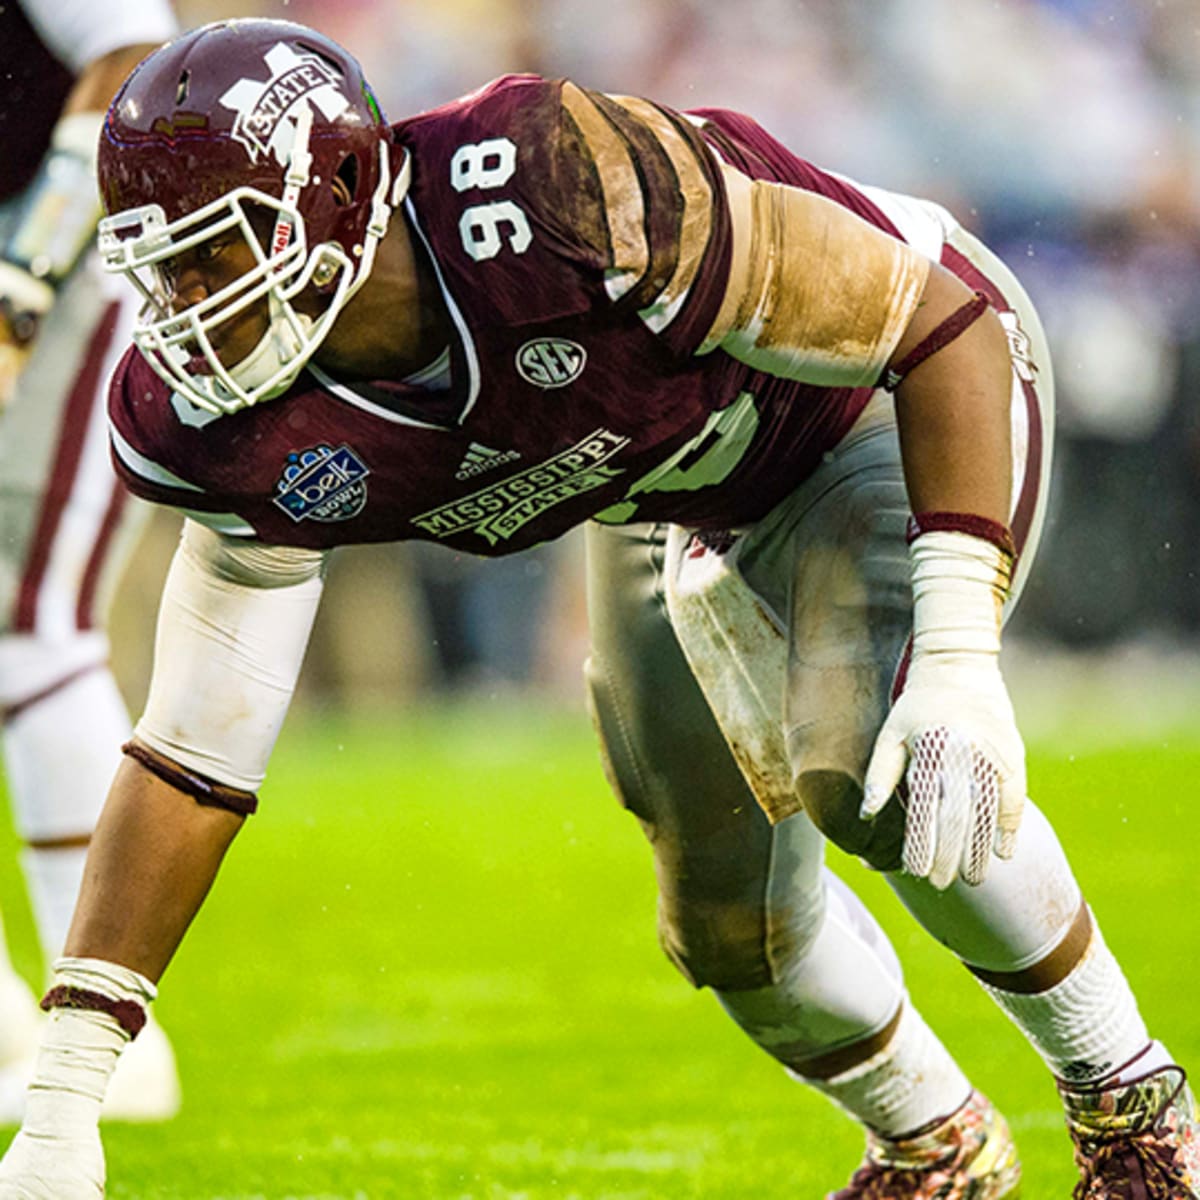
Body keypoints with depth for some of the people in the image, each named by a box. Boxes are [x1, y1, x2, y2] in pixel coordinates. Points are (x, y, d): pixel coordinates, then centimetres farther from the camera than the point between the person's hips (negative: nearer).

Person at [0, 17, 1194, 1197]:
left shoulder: (554, 195, -42)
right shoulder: (250, 441, -24)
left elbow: (948, 324, -32)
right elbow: (193, 753, -15)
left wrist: (958, 662, -42)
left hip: (896, 395, -6)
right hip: (679, 507, 6)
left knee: (858, 774, -27)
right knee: (731, 914, 6)